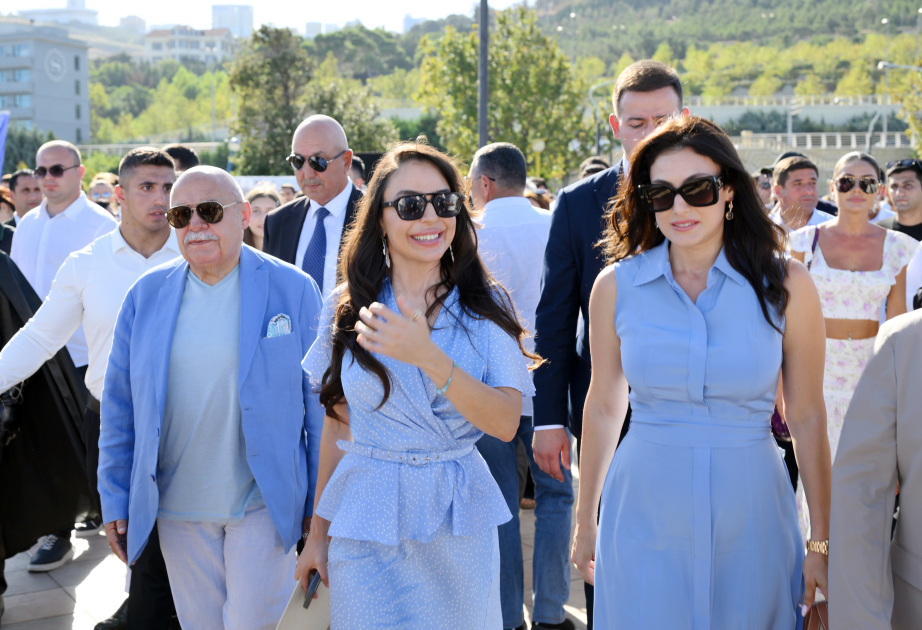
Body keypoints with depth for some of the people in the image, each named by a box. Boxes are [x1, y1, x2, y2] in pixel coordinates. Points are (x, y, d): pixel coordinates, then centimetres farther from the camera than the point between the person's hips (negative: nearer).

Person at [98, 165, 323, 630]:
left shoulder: (292, 290, -5)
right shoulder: (146, 295, 2)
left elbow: (320, 403, -2)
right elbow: (120, 406, 7)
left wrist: (321, 500, -2)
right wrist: (115, 500, 5)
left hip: (264, 503, -3)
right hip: (176, 504, 3)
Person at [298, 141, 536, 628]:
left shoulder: (486, 306, -4)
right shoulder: (349, 306, -1)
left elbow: (506, 422, -14)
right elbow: (337, 423, 6)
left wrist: (428, 357, -27)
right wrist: (318, 531, 10)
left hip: (458, 524, 0)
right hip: (367, 522, 0)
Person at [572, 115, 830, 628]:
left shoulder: (786, 285, -5)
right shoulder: (617, 286, -2)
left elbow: (807, 416, -1)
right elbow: (603, 408, 5)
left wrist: (824, 540, 0)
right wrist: (586, 523, 11)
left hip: (749, 515, 0)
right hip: (644, 517, 1)